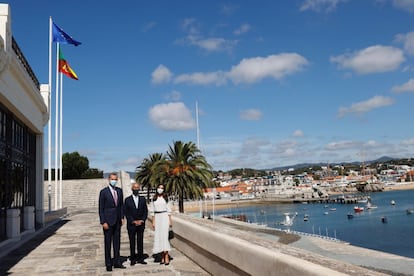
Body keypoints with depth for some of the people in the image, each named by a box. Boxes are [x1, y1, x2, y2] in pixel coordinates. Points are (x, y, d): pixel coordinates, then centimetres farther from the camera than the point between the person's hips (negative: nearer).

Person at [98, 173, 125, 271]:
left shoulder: (119, 191, 6)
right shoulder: (104, 192, -9)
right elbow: (101, 208, -9)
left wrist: (122, 217, 5)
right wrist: (103, 222, -13)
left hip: (117, 221, 5)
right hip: (108, 220, -5)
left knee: (117, 242, 10)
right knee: (108, 243, 4)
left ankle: (117, 262, 19)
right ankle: (108, 264, 13)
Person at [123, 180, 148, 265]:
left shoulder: (143, 199, 7)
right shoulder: (127, 200, 0)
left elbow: (145, 211, 6)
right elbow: (126, 212, -3)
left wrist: (142, 220, -7)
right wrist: (133, 221, -10)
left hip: (141, 224, 2)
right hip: (131, 225, -2)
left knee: (140, 241, 5)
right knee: (132, 242, 4)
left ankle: (140, 258, 11)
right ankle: (133, 259, 10)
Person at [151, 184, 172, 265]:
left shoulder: (165, 198, 2)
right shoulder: (154, 199, 9)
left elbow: (168, 209, 2)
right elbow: (153, 211, 11)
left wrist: (170, 220, -2)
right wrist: (153, 222, 6)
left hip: (164, 217, -3)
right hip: (157, 218, 3)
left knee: (164, 236, -10)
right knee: (158, 237, 2)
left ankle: (166, 257, -8)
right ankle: (162, 257, 9)